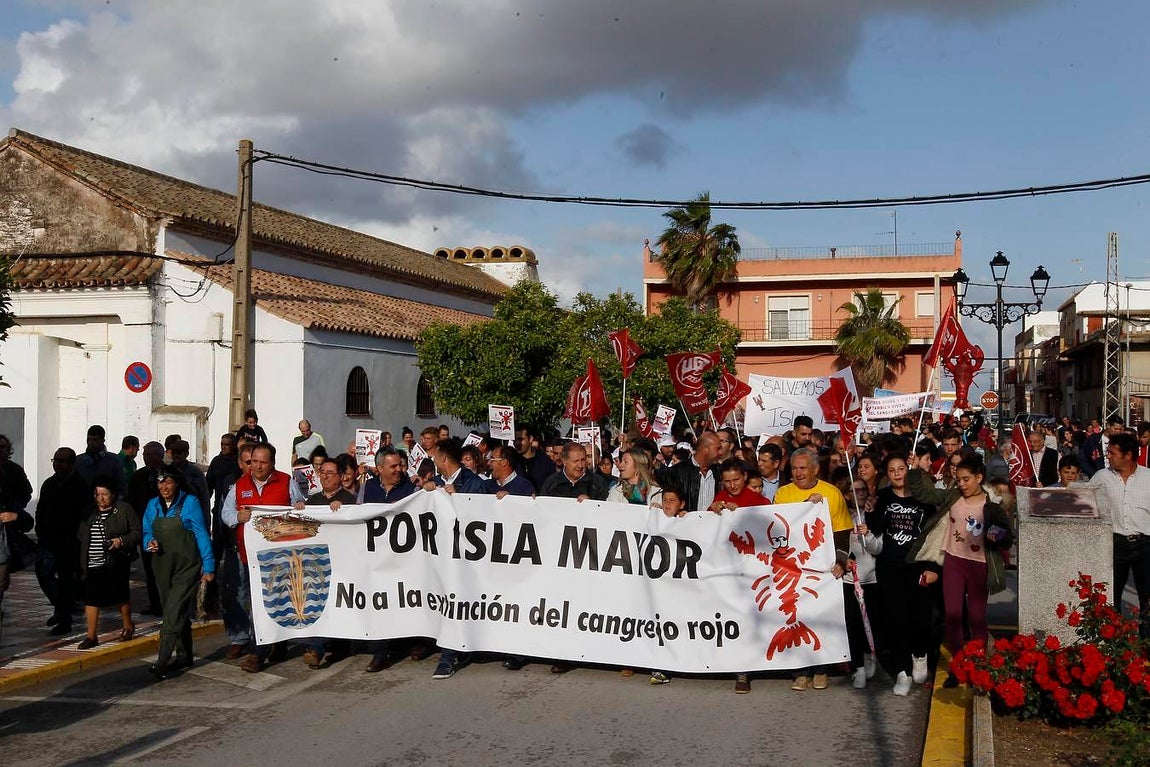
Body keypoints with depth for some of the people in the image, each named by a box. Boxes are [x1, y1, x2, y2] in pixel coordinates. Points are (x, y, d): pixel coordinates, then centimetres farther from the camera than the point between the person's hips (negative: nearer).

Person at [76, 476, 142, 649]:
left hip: (116, 564, -4)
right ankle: (91, 636, 5)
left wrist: (121, 541, -20)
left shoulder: (124, 510, -3)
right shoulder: (89, 513, 12)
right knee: (91, 598, -1)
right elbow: (82, 535, 24)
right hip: (93, 565, 4)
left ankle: (128, 626, 30)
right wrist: (82, 561, 12)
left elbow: (138, 532, -5)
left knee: (120, 596, 7)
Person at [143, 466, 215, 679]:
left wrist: (208, 567, -8)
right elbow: (147, 532, 16)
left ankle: (162, 662, -17)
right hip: (163, 566, 6)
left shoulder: (189, 502, -7)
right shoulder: (153, 505, 7)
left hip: (187, 567, -6)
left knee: (174, 613, -14)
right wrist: (149, 543, -9)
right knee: (178, 613, 16)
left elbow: (202, 535, -6)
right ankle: (184, 655, 28)